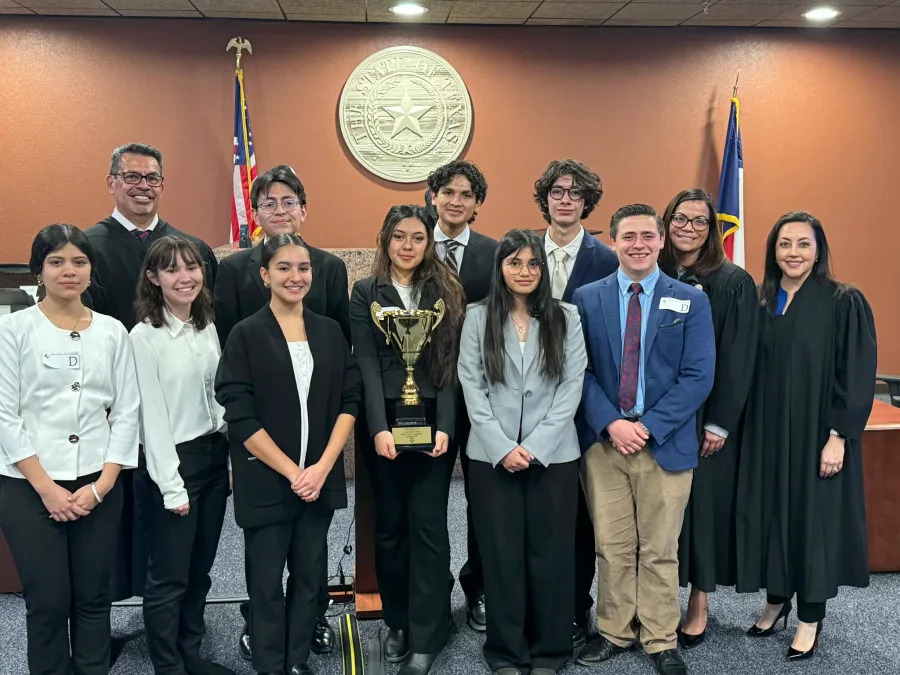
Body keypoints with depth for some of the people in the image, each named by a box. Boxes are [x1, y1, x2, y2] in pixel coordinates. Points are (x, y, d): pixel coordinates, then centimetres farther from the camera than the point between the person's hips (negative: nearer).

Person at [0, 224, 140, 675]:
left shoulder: (112, 332, 5)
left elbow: (127, 411, 3)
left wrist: (101, 485, -6)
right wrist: (46, 488, -10)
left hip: (97, 485, 2)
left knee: (93, 598, 10)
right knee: (47, 602, 5)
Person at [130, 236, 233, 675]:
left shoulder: (207, 327, 8)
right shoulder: (144, 336, -13)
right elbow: (152, 416, -14)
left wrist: (231, 456, 8)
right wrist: (171, 485, -14)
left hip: (213, 456, 7)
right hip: (171, 460, -6)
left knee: (199, 570, 16)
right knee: (168, 577, 5)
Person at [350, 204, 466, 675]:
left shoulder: (446, 292, 6)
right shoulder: (366, 292, 5)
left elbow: (452, 363, -1)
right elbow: (366, 364, -4)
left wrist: (445, 426, -13)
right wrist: (379, 428, -15)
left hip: (433, 421, 0)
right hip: (385, 422, 1)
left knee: (427, 525, -1)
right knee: (389, 524, 8)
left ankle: (426, 636, 9)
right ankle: (397, 621, 25)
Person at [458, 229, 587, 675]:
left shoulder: (566, 318, 3)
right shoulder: (478, 317, 4)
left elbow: (572, 386, -2)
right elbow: (471, 385, -1)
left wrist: (536, 446, -10)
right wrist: (502, 447, -10)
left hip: (553, 454, 0)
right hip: (492, 455, 0)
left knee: (551, 553, 6)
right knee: (501, 553, 7)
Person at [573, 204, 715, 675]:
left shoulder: (691, 301, 1)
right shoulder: (586, 298, 4)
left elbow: (699, 376, -5)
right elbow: (580, 371, 0)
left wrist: (648, 426, -13)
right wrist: (610, 423, -13)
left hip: (666, 442, -1)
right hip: (603, 439, 1)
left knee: (660, 549, 9)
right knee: (611, 546, 9)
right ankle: (615, 632, 26)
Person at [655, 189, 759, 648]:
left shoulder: (733, 283, -6)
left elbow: (737, 360, -8)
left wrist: (719, 423, -12)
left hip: (706, 417, -3)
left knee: (702, 503, 6)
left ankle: (699, 603, 21)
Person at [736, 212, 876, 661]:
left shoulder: (844, 303, -7)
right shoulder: (761, 303, 6)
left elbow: (857, 376, -10)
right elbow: (752, 373, 9)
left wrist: (839, 435, -16)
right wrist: (747, 427, 2)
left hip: (817, 434, -4)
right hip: (767, 432, 4)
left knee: (814, 516, 4)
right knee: (771, 513, 10)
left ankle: (811, 618, 18)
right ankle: (777, 600, 28)